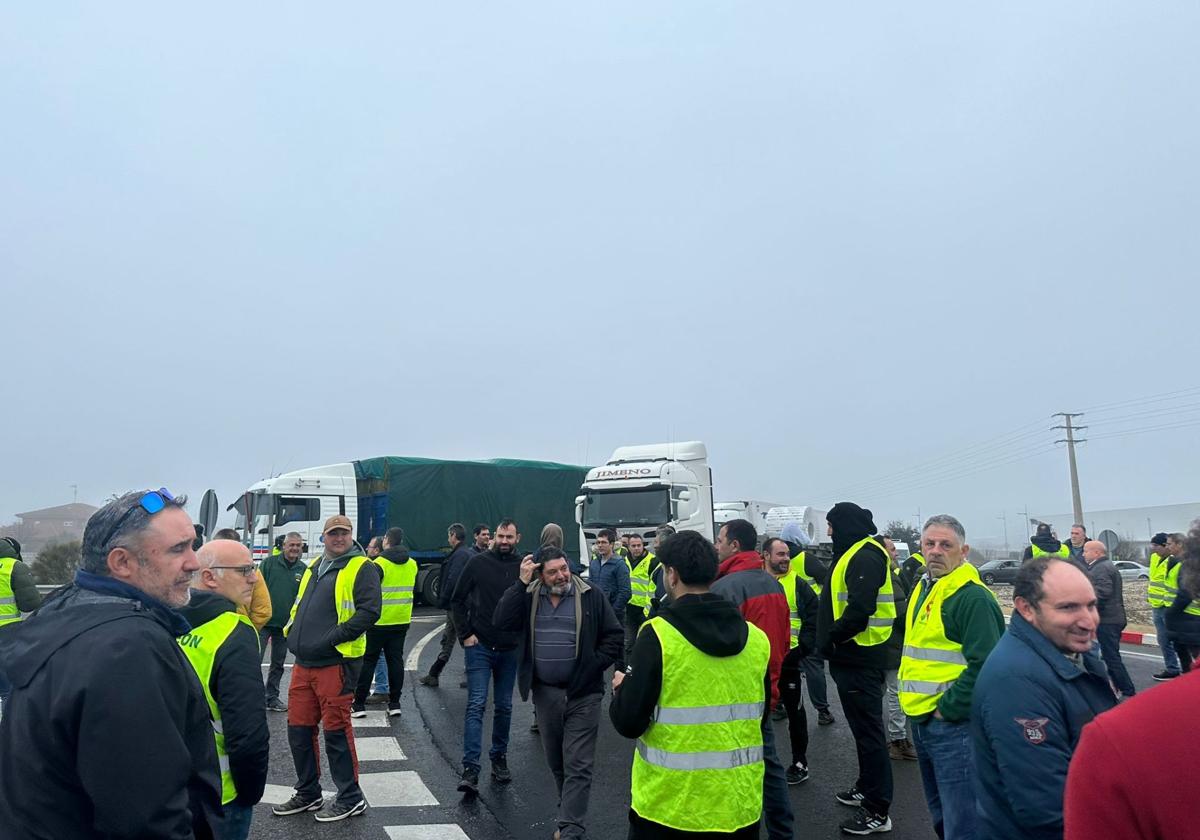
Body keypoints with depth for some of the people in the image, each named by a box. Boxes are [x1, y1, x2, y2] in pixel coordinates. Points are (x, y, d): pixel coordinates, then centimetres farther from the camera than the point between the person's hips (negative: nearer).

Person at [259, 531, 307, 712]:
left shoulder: (303, 569, 3)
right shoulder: (269, 563, -4)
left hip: (285, 624, 3)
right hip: (263, 621, -3)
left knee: (278, 663, 13)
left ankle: (272, 697, 24)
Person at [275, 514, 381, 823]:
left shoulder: (361, 568, -7)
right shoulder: (314, 567, 16)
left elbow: (370, 610, -18)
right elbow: (298, 606, 28)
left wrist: (333, 637, -20)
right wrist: (292, 630, 10)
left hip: (336, 663, -8)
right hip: (303, 663, 8)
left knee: (336, 730, 0)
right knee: (298, 729, 14)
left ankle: (351, 798, 15)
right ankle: (308, 794, 30)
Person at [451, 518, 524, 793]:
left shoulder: (523, 567, -1)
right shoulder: (478, 562, -4)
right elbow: (457, 600, 3)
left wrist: (522, 637, -2)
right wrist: (465, 634, -3)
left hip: (510, 649, 2)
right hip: (480, 646, -2)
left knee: (504, 707, 13)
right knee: (476, 705, -7)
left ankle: (499, 758, 29)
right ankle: (470, 769, -6)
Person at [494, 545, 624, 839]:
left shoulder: (591, 596, -6)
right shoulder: (528, 596, 1)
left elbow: (615, 636, -1)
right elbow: (501, 621, -14)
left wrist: (593, 665, -9)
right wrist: (521, 582, -18)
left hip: (582, 694, -3)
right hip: (544, 693, 3)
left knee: (577, 765, -3)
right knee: (556, 762, 17)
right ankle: (572, 812, 37)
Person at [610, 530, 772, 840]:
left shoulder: (657, 635, -17)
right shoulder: (756, 638, -3)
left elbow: (628, 722, -15)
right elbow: (762, 721, 9)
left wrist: (621, 688, 5)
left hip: (669, 805, -3)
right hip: (740, 804, 4)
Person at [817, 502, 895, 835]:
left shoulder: (865, 557, -18)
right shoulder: (855, 554, 15)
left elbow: (859, 610, -28)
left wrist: (831, 638, -16)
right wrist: (831, 639, 7)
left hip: (860, 660, -11)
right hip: (853, 657, 11)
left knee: (868, 730, -3)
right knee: (862, 727, 21)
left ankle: (878, 810, 5)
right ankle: (867, 787, 36)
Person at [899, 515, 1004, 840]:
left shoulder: (973, 597, -16)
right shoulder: (922, 589, 12)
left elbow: (984, 666, -23)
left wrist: (947, 709, -18)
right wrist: (916, 704, 14)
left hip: (955, 725, -9)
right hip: (922, 722, 9)